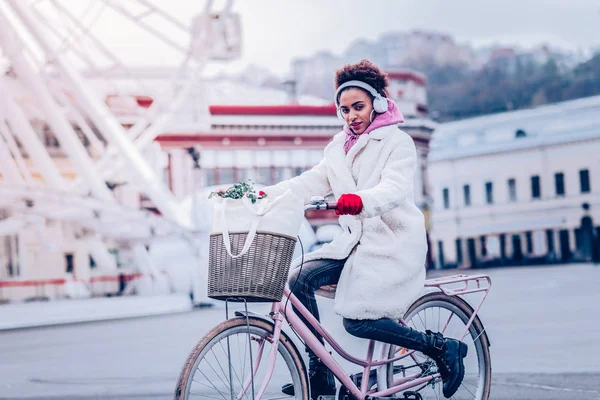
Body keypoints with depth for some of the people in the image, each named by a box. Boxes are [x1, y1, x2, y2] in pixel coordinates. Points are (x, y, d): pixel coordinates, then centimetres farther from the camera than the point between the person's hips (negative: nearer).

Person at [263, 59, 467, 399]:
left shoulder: (398, 142, -7)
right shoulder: (339, 147, 15)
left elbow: (394, 189, -24)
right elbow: (312, 182, 7)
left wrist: (360, 201, -45)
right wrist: (266, 194, -9)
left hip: (393, 243, -7)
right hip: (356, 242, 7)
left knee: (357, 320, -21)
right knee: (299, 279, -14)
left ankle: (443, 348, -3)